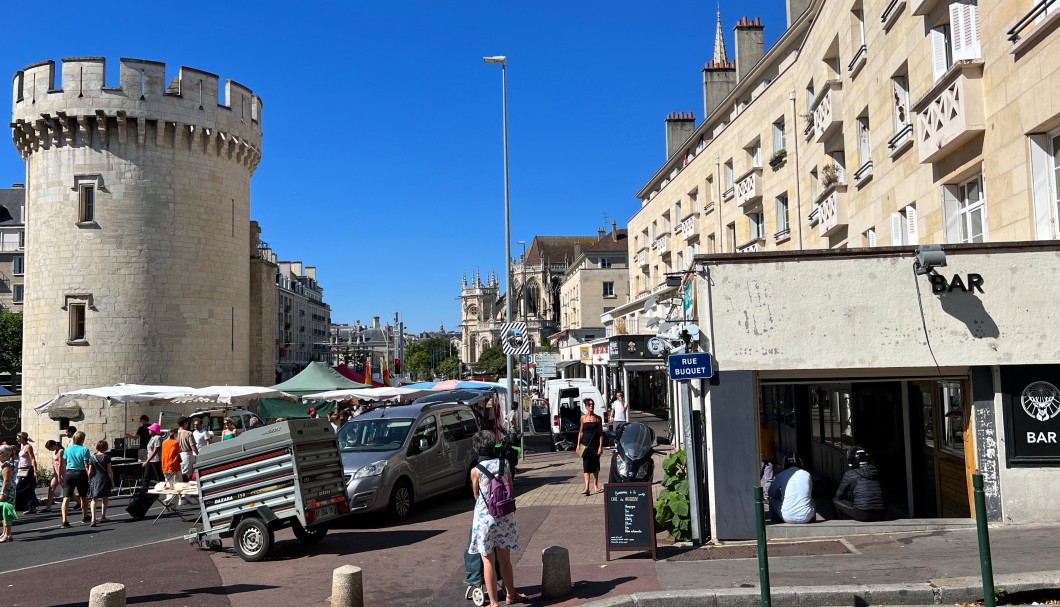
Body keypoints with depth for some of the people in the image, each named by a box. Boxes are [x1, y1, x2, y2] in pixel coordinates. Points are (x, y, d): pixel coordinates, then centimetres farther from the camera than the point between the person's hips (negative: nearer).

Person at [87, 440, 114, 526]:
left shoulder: (93, 457, 0)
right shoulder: (106, 457, -6)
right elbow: (109, 471, -5)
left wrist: (89, 480, 14)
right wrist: (112, 482, 2)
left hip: (94, 479, 1)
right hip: (105, 479, -1)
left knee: (93, 499, 0)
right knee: (104, 499, 16)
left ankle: (93, 518, -18)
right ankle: (103, 517, 24)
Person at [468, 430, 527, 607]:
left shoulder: (476, 470, -10)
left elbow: (476, 496, 5)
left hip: (485, 517, -3)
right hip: (505, 515, 3)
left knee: (488, 561, 6)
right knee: (505, 559, 20)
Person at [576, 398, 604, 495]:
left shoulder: (598, 418, 0)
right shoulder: (583, 418, 3)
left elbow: (601, 433, 0)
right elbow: (580, 432, 8)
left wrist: (600, 446, -7)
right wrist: (578, 444, 4)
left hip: (595, 444, 0)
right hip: (586, 444, 0)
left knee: (595, 465, 10)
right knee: (586, 465, -7)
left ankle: (596, 485, 25)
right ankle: (587, 487, -13)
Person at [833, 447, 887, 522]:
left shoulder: (850, 474, 0)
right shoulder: (875, 472, 12)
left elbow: (839, 495, 11)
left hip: (863, 515, -5)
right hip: (881, 516, 5)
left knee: (835, 501, 16)